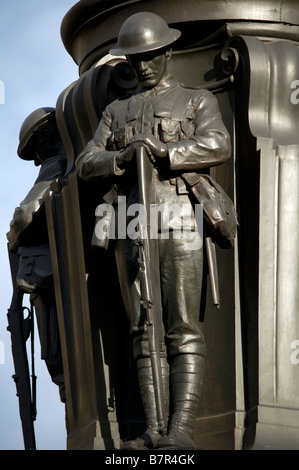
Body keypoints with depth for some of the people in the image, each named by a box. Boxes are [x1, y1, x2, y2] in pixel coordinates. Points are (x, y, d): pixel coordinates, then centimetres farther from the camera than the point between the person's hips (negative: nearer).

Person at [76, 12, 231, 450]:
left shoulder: (197, 101, 12)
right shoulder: (117, 112, 23)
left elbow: (218, 146, -9)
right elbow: (86, 164, 11)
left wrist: (160, 151, -14)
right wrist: (122, 157, -10)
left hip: (179, 222, -4)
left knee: (183, 330, -8)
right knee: (145, 331, 0)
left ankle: (183, 430, -11)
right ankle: (154, 432, 0)